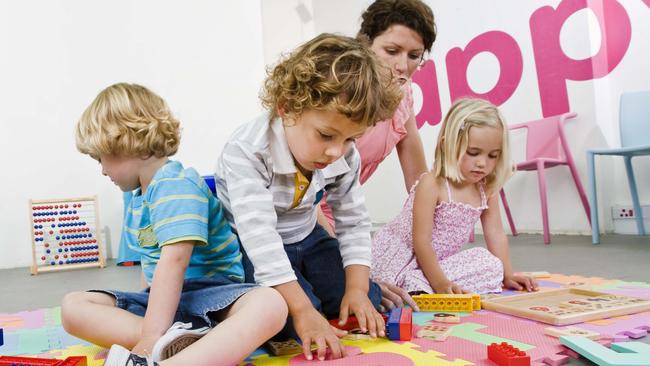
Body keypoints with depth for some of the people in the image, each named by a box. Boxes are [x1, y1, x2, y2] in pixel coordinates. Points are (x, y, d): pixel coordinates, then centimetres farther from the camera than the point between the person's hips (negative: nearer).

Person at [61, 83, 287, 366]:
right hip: (160, 299, 8)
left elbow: (174, 260, -27)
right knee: (72, 306, -10)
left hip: (208, 293, -8)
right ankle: (172, 340, -33)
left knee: (270, 303, -39)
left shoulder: (176, 185, -15)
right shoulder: (139, 195, 15)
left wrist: (150, 339, -31)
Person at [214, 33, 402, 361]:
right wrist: (303, 310, -43)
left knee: (367, 306, -3)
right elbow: (259, 234, -39)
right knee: (288, 319, -25)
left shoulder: (345, 157, -14)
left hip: (306, 238, 5)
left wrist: (357, 288, -16)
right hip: (253, 248, -5)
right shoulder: (246, 152, -33)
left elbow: (354, 223, -4)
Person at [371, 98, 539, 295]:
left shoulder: (488, 190, -1)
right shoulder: (431, 184, -22)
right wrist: (439, 283, -27)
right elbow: (421, 241, -23)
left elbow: (496, 234, 7)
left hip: (439, 259, 8)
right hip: (399, 255, -8)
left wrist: (508, 276, 4)